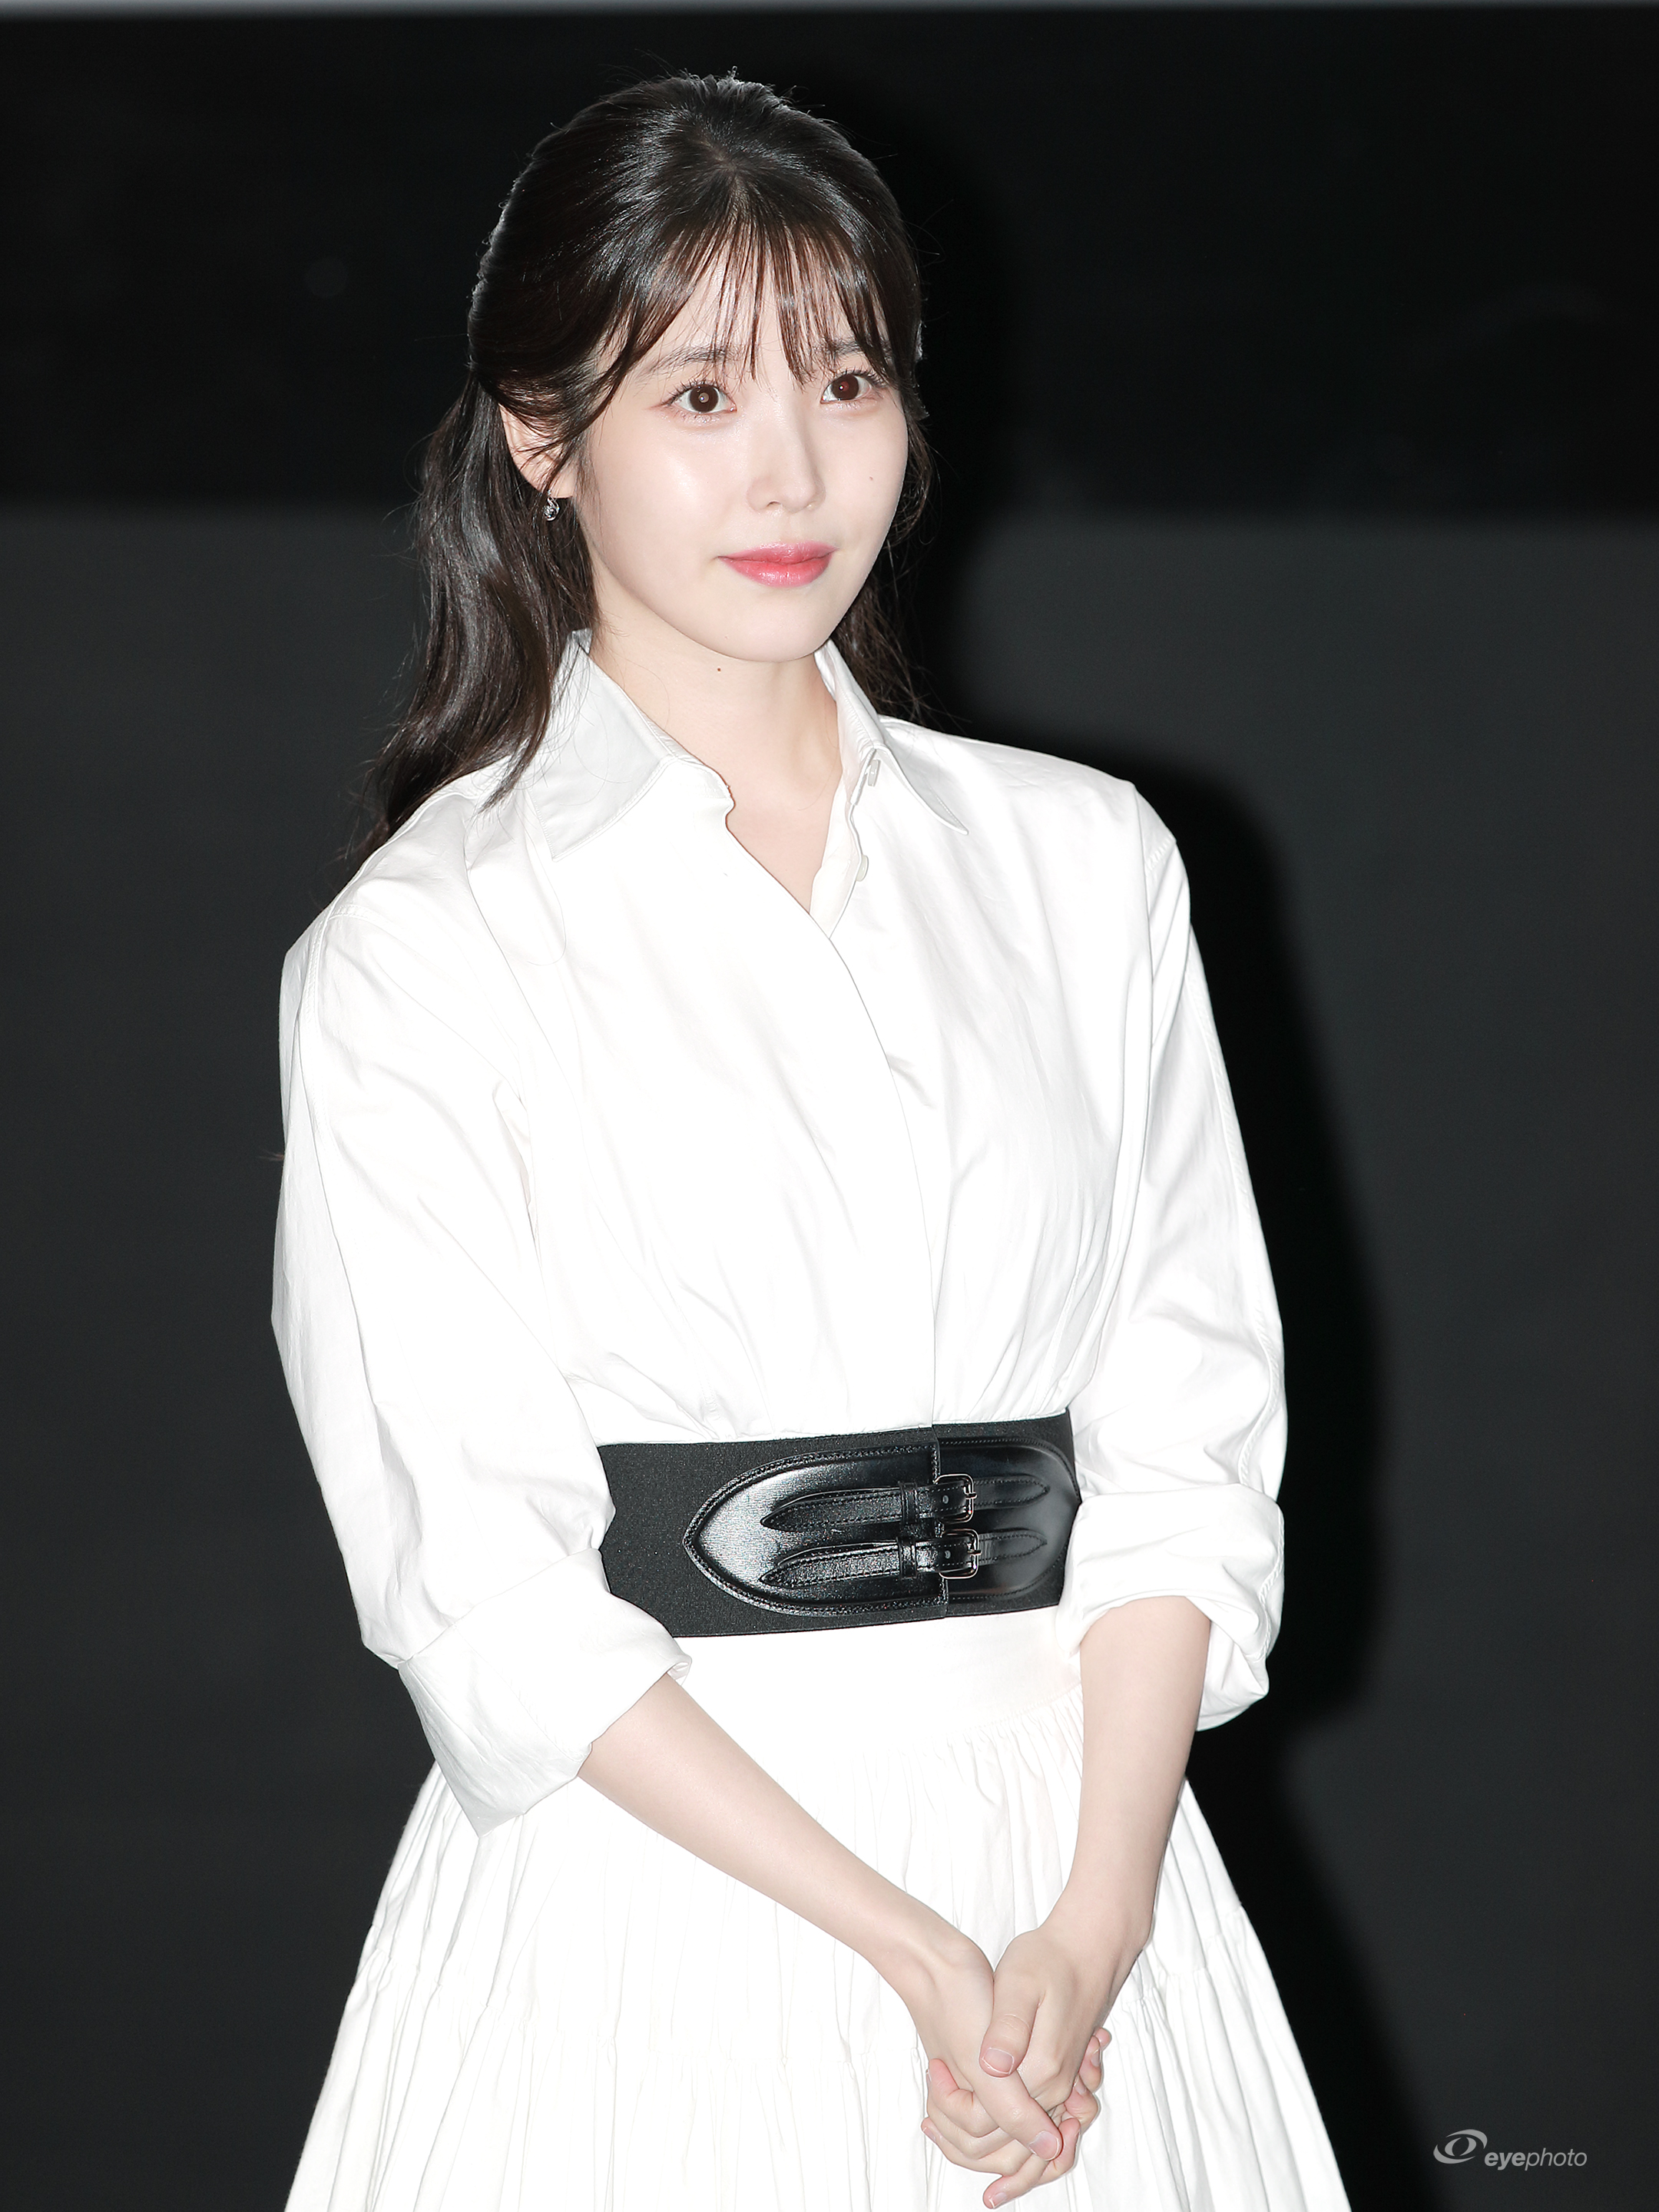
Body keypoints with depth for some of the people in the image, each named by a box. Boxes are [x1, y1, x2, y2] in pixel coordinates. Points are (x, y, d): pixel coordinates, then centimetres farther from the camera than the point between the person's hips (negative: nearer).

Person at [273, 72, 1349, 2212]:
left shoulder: (1084, 862, 5)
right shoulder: (417, 953, -5)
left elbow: (1187, 1420, 2)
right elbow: (478, 1576, -9)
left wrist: (1095, 1918, -11)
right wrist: (907, 1948, -15)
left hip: (1072, 1809, 3)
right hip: (657, 1863, -3)